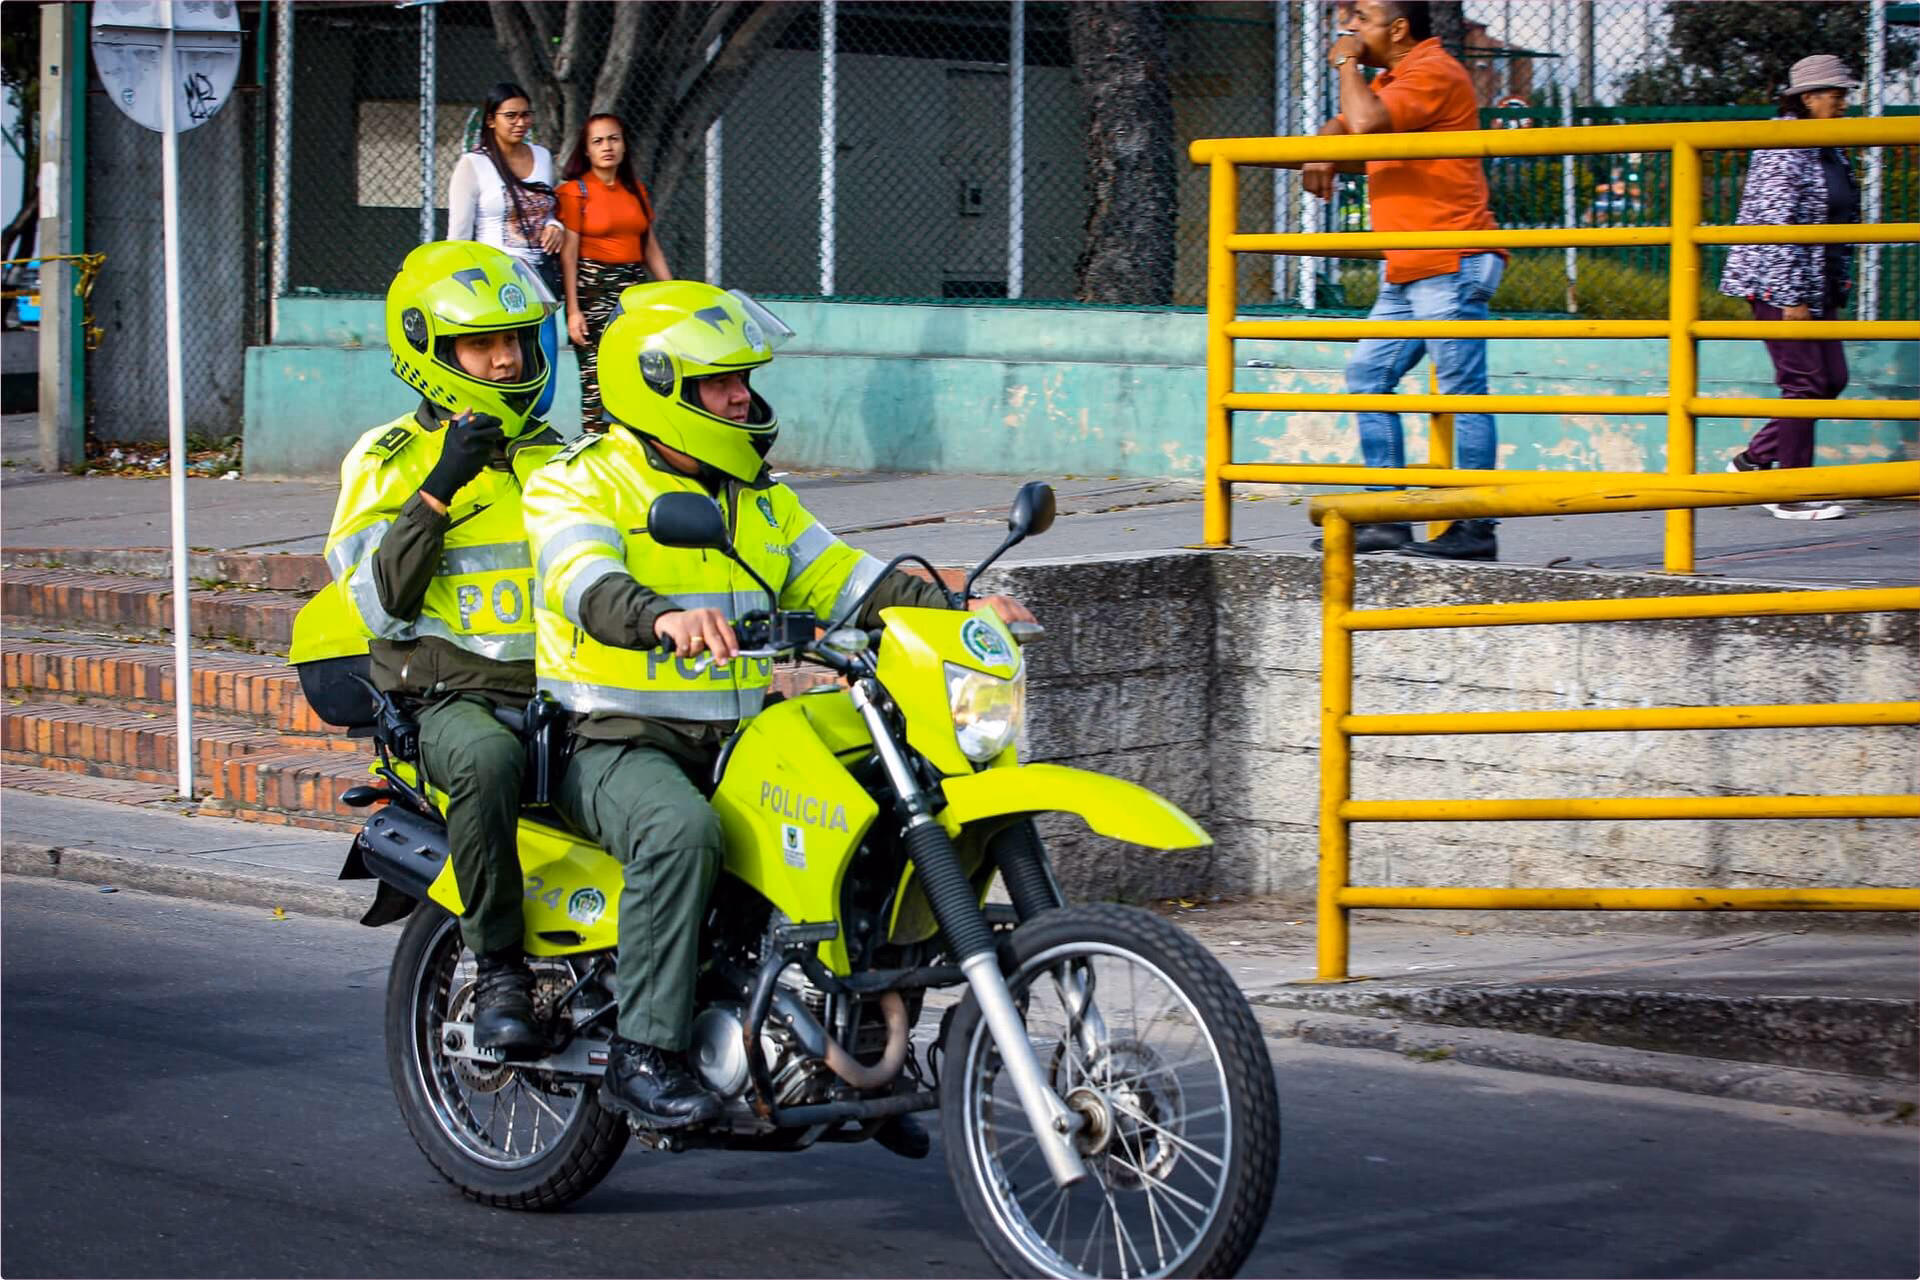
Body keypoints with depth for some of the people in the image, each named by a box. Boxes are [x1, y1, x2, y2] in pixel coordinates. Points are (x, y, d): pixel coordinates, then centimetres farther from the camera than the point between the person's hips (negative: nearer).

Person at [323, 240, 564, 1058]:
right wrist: (438, 490, -15)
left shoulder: (554, 457, 21)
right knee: (487, 760, -39)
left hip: (563, 688, 4)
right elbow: (380, 603, -7)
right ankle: (500, 973, -28)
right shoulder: (386, 461, 5)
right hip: (451, 695, -4)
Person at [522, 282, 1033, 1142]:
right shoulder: (577, 486, -5)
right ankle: (643, 1055, -31)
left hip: (739, 745, 7)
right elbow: (589, 587, -25)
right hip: (615, 746, -7)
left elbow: (841, 581, 11)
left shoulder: (756, 498, 18)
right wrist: (664, 618, -47)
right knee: (681, 829, -38)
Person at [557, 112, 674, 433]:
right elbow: (568, 255, -8)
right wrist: (573, 310, -15)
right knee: (597, 379, -9)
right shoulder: (575, 192, -3)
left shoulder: (636, 191, 15)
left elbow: (651, 248, 19)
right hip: (593, 289, -5)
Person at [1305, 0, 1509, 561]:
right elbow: (1343, 124, 31)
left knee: (1462, 392, -9)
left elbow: (1366, 123, -25)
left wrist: (1346, 63, -8)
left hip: (1451, 264, -11)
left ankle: (1477, 529, -8)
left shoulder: (1434, 72, -11)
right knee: (1368, 373, 7)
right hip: (1406, 272, 11)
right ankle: (1387, 520, 8)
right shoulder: (1392, 79, 21)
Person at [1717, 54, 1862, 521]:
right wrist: (1792, 295, -21)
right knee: (1805, 381, -7)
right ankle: (1792, 496, 0)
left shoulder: (1830, 151, 14)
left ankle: (1752, 460, 17)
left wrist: (1839, 285, 19)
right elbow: (1777, 223, -20)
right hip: (1776, 284, -9)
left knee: (1831, 379, 8)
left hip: (1817, 287, 9)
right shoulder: (1783, 150, -15)